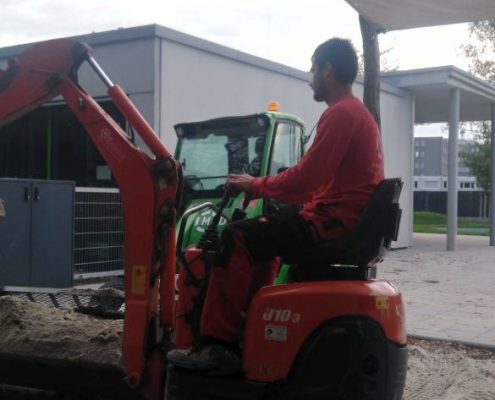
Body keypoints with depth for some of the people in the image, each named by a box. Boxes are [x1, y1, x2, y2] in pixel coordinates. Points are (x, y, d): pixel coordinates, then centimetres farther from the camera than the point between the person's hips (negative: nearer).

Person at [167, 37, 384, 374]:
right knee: (261, 230, 22)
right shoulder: (357, 112, 21)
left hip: (333, 221, -11)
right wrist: (267, 186, 16)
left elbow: (305, 177, -20)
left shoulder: (340, 113, -14)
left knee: (237, 238, -13)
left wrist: (256, 185, -5)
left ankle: (220, 345, -12)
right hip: (346, 218, 11)